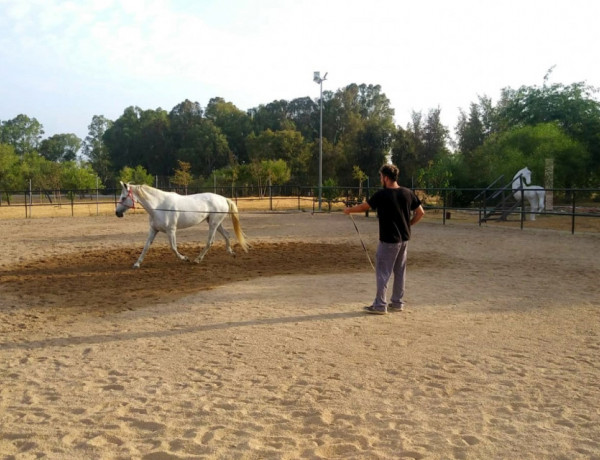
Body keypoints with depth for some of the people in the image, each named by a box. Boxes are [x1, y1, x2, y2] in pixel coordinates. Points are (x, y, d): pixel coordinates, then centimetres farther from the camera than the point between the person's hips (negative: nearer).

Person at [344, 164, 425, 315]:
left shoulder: (381, 195, -14)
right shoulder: (408, 193, 1)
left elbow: (363, 207, -1)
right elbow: (420, 213, 4)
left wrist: (349, 210, 17)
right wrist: (408, 224, 14)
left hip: (388, 240, -6)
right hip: (404, 238, 6)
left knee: (383, 272, 1)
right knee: (399, 272, 14)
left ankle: (380, 305, 4)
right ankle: (397, 303, 22)